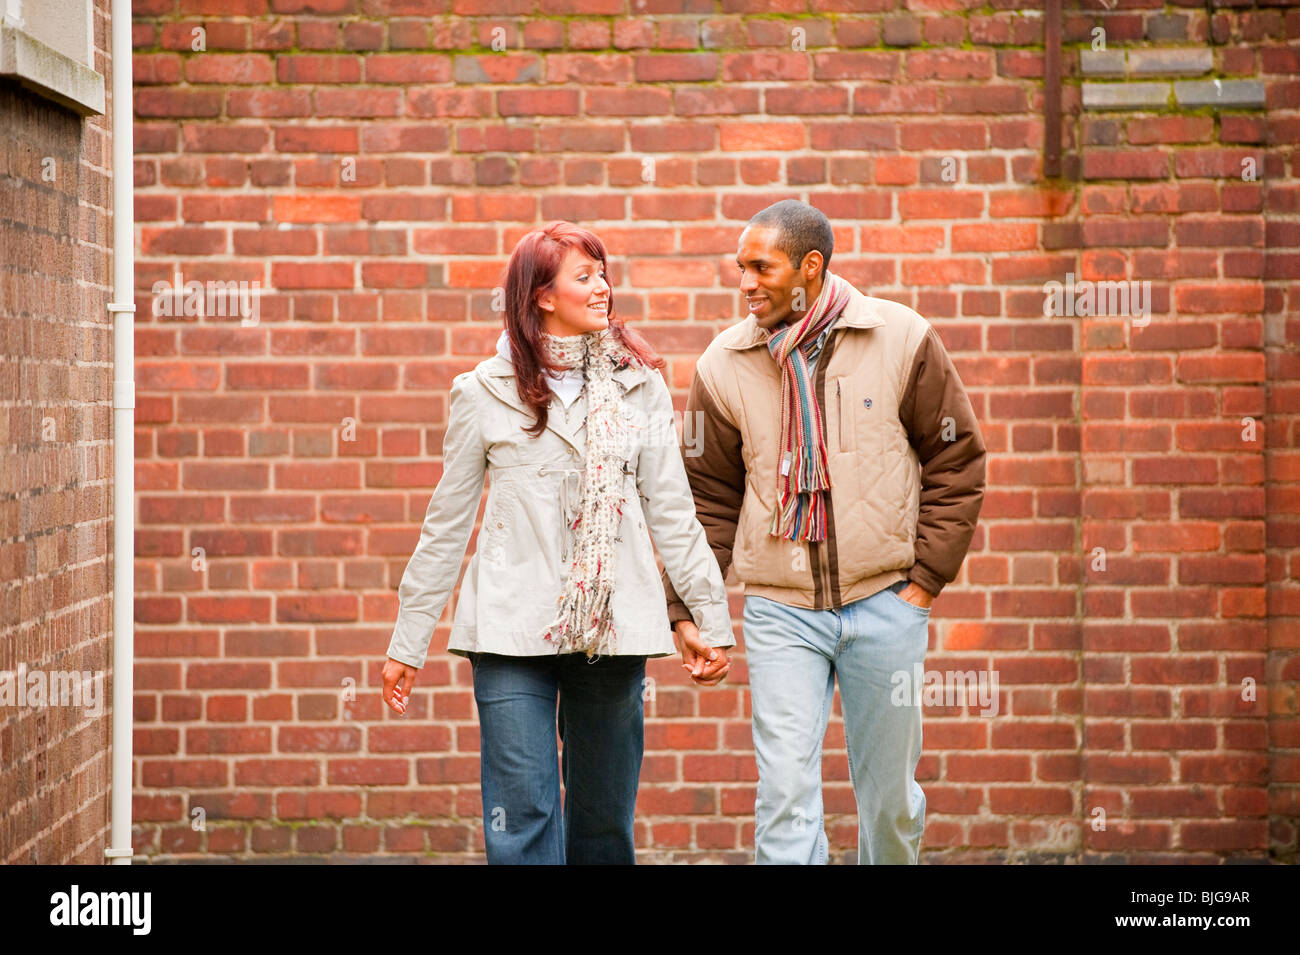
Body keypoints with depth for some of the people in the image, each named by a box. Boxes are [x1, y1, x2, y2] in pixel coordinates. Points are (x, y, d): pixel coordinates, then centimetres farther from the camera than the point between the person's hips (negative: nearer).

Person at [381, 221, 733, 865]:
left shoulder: (638, 386, 7)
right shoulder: (486, 393, 2)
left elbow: (670, 511, 10)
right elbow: (446, 527, 8)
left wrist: (711, 618, 7)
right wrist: (407, 643, 8)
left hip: (613, 632, 2)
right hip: (513, 632, -2)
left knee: (604, 818, 8)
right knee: (523, 822, -6)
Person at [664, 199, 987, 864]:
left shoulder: (901, 339, -4)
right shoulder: (724, 365, 0)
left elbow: (956, 462, 2)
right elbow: (707, 498, 6)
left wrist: (927, 578, -3)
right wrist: (687, 608, 0)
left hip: (885, 603, 0)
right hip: (780, 610, 0)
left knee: (889, 791, 11)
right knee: (785, 788, -8)